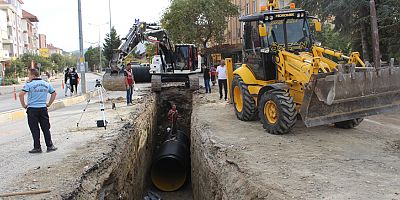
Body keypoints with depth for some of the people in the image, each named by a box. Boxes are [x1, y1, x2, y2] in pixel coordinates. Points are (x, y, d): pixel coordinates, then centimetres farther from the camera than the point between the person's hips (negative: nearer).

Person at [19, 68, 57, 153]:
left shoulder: (29, 84, -9)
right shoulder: (46, 84, 7)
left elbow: (21, 94, -18)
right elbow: (54, 93, 15)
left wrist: (23, 105, -7)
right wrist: (49, 104, 17)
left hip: (32, 109, -4)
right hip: (43, 108, 4)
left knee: (35, 129, 4)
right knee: (46, 128, 10)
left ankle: (37, 147, 8)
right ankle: (50, 146, 12)